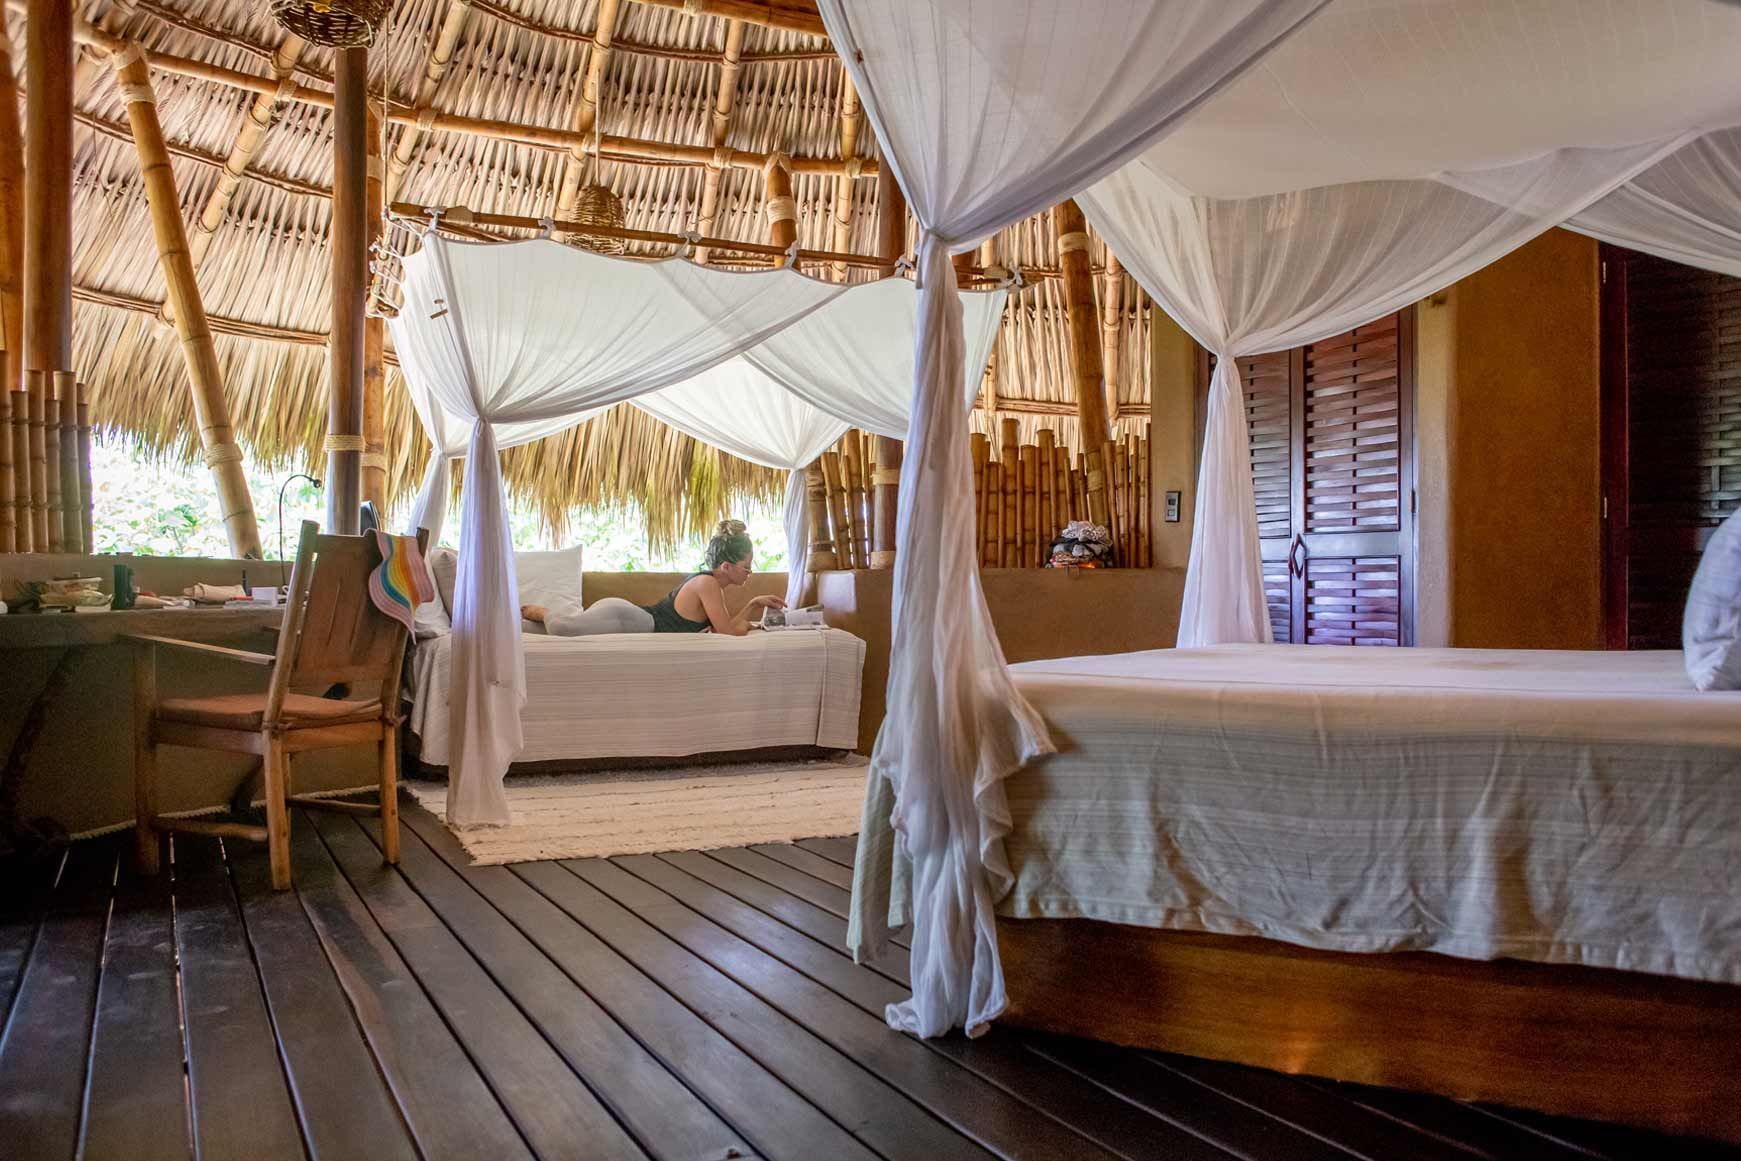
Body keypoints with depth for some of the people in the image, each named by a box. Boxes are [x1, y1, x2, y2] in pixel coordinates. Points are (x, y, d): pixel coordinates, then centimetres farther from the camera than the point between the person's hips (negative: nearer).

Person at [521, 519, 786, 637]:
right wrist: (747, 625, 4)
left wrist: (753, 604, 14)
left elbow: (724, 626, 18)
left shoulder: (714, 583, 13)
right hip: (620, 616, -10)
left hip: (630, 618, 10)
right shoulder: (708, 584, -17)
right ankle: (541, 612, -3)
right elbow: (729, 632, -17)